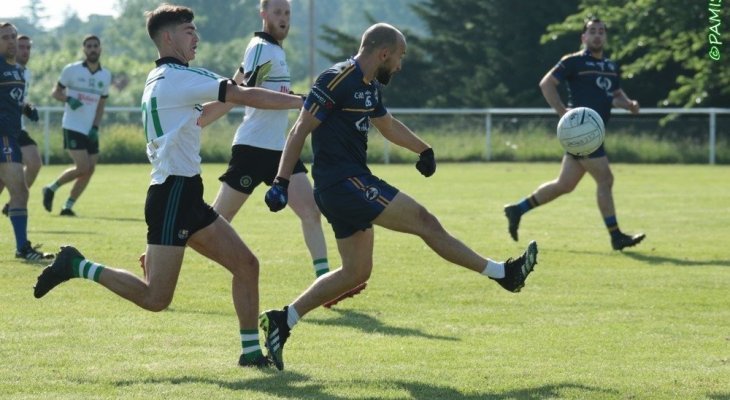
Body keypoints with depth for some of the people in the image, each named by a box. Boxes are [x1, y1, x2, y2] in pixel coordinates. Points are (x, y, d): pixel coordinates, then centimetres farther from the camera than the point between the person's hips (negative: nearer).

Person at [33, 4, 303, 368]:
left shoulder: (161, 81, 17)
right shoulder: (178, 77, -12)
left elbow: (199, 118, 35)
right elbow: (245, 97, -15)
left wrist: (234, 94, 25)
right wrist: (301, 101, -7)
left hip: (184, 196, 10)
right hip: (173, 195, -10)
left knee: (245, 263, 7)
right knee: (155, 298, -11)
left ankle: (251, 350, 8)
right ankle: (77, 266, 0)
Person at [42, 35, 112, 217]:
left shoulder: (106, 75, 9)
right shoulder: (71, 70, -4)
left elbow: (101, 104, 14)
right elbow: (56, 92, 3)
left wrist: (95, 127, 1)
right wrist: (68, 99, -19)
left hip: (91, 131, 5)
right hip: (73, 127, -5)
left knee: (89, 170, -2)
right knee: (82, 168, -15)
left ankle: (68, 206, 9)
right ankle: (51, 188, 7)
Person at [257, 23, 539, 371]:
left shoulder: (370, 87, 14)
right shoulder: (337, 81, -15)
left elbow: (388, 124, 34)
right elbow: (300, 131, -17)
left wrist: (423, 149, 36)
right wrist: (282, 182, -21)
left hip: (353, 181, 11)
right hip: (343, 182, -11)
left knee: (356, 272, 10)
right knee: (424, 221, -7)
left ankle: (283, 320, 9)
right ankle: (503, 273, -1)